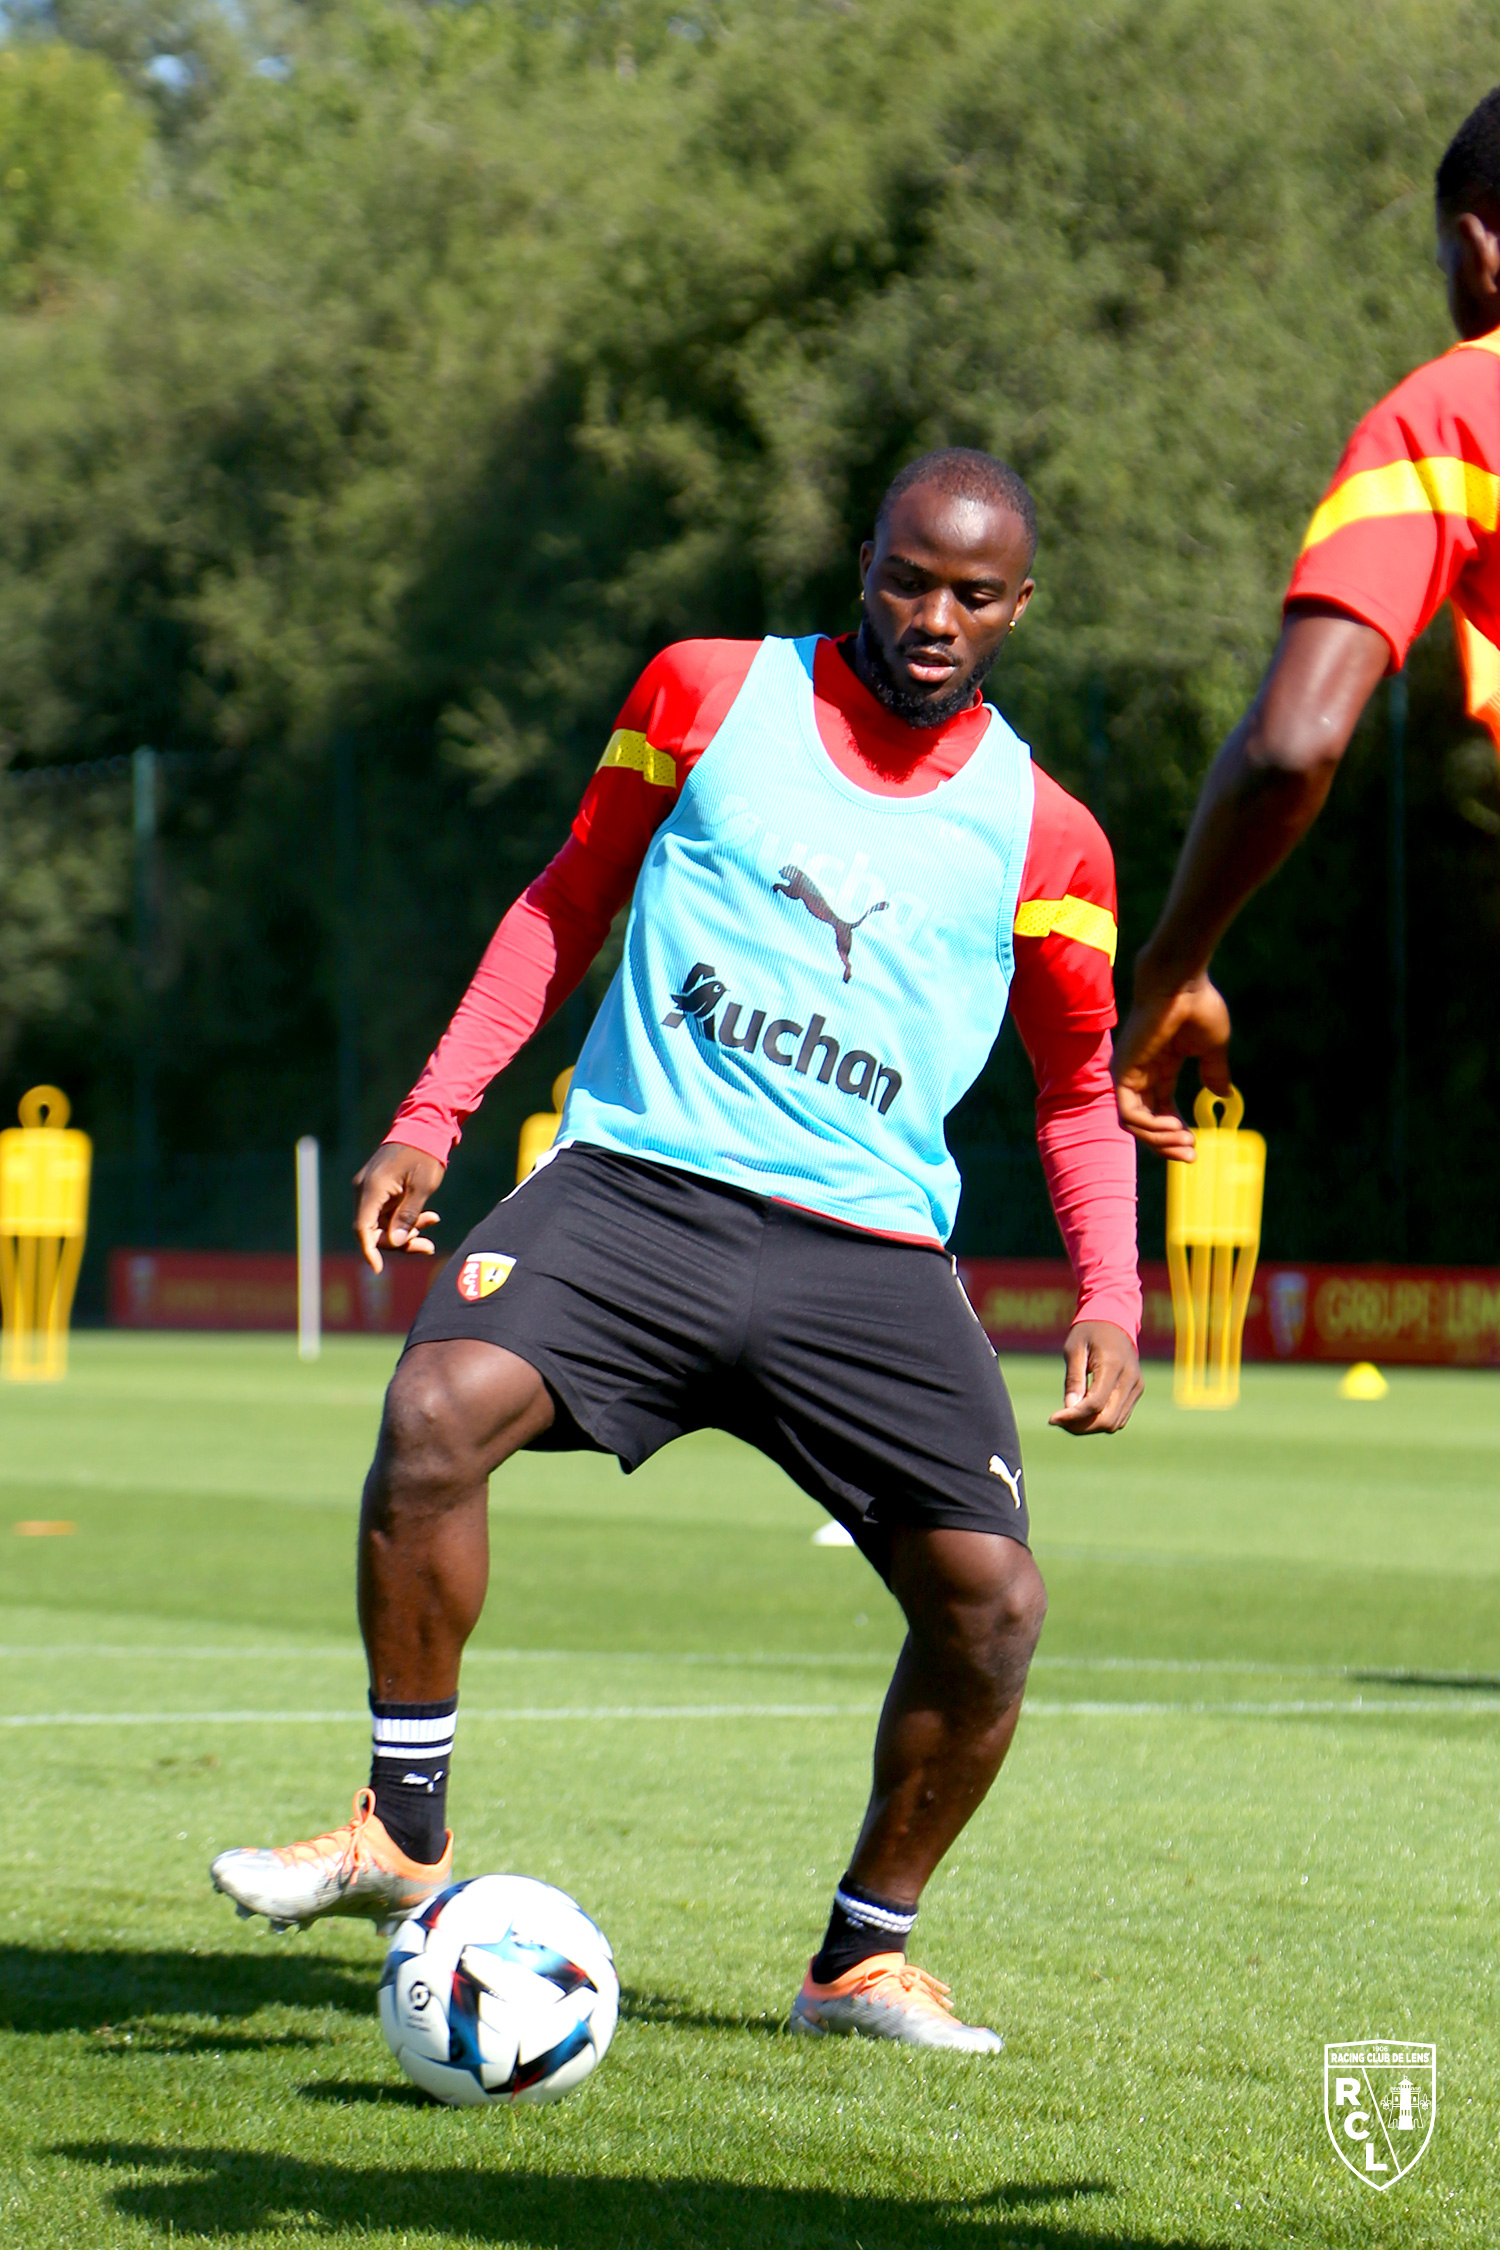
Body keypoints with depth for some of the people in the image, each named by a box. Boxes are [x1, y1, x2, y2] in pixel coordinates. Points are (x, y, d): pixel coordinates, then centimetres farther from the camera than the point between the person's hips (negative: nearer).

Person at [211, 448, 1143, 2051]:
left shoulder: (1042, 838, 8)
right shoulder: (711, 694, 8)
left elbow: (1082, 1088, 17)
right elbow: (572, 898, 17)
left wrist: (1109, 1299, 2)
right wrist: (431, 1118, 9)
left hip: (866, 1248, 1)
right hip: (638, 1177, -1)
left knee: (990, 1599, -11)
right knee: (440, 1401, -28)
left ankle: (864, 1953, 13)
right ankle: (403, 1832, -11)